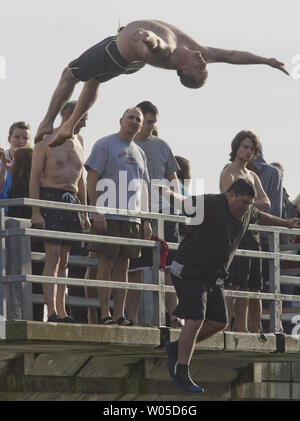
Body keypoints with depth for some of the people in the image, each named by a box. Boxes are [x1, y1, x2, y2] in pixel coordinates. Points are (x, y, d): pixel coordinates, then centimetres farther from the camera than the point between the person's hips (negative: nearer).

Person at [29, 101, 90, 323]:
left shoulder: (78, 142, 18)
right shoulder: (46, 141, -3)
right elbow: (34, 178, -7)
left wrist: (85, 213, 19)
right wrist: (36, 212, -16)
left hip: (72, 202, 7)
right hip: (50, 198, -7)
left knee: (64, 260, 6)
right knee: (53, 256, -14)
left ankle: (61, 312, 7)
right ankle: (52, 312, -19)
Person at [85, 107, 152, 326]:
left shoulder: (139, 153, 20)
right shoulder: (105, 145, -1)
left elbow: (144, 189, 22)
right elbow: (92, 178, -8)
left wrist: (147, 221, 15)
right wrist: (97, 212, -16)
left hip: (132, 218, 6)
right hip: (108, 216, -6)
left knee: (123, 266, 5)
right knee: (106, 264, -6)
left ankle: (119, 314, 5)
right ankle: (105, 314, -7)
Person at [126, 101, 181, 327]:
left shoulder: (161, 145, 16)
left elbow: (172, 178, 21)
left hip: (163, 213, 3)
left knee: (170, 267, -3)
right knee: (134, 269, -2)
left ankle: (174, 316, -2)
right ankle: (132, 318, 3)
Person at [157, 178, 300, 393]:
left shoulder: (247, 212, 7)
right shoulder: (209, 204, -17)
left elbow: (260, 216, 28)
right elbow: (182, 202, -26)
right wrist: (169, 194, -48)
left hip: (215, 276, 9)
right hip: (190, 271, -9)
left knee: (219, 322, 6)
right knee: (195, 320, -16)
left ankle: (177, 348, 23)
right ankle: (182, 374, -10)